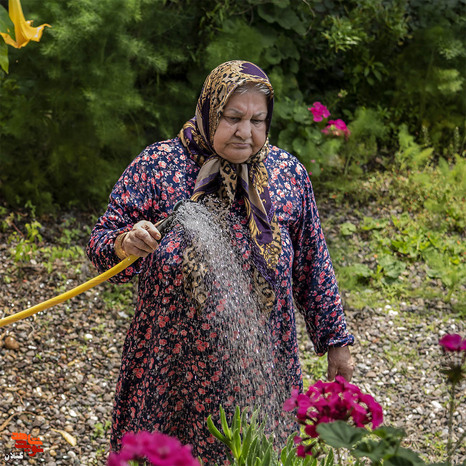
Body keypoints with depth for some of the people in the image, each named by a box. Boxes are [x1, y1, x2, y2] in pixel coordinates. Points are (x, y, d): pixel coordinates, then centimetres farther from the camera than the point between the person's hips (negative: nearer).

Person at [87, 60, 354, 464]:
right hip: (173, 366, -1)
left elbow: (313, 267, 10)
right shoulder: (158, 165, -6)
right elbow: (101, 245, -7)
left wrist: (336, 340, 12)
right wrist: (126, 244, -29)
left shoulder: (288, 173, 2)